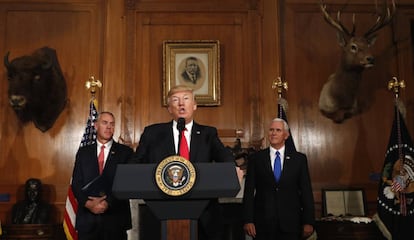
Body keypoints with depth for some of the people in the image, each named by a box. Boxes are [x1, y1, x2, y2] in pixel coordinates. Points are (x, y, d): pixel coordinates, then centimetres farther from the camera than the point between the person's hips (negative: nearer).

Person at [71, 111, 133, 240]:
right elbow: (76, 183, 5)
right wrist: (88, 203, -11)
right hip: (87, 216, 2)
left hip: (115, 216, -1)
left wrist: (108, 203, -15)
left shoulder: (126, 152, 2)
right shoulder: (83, 152, 9)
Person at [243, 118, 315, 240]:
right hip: (263, 223, 0)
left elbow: (306, 192, 3)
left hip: (291, 222, 0)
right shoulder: (256, 158, 2)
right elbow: (249, 191, 0)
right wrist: (248, 220, -6)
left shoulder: (299, 159, 3)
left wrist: (308, 222, -1)